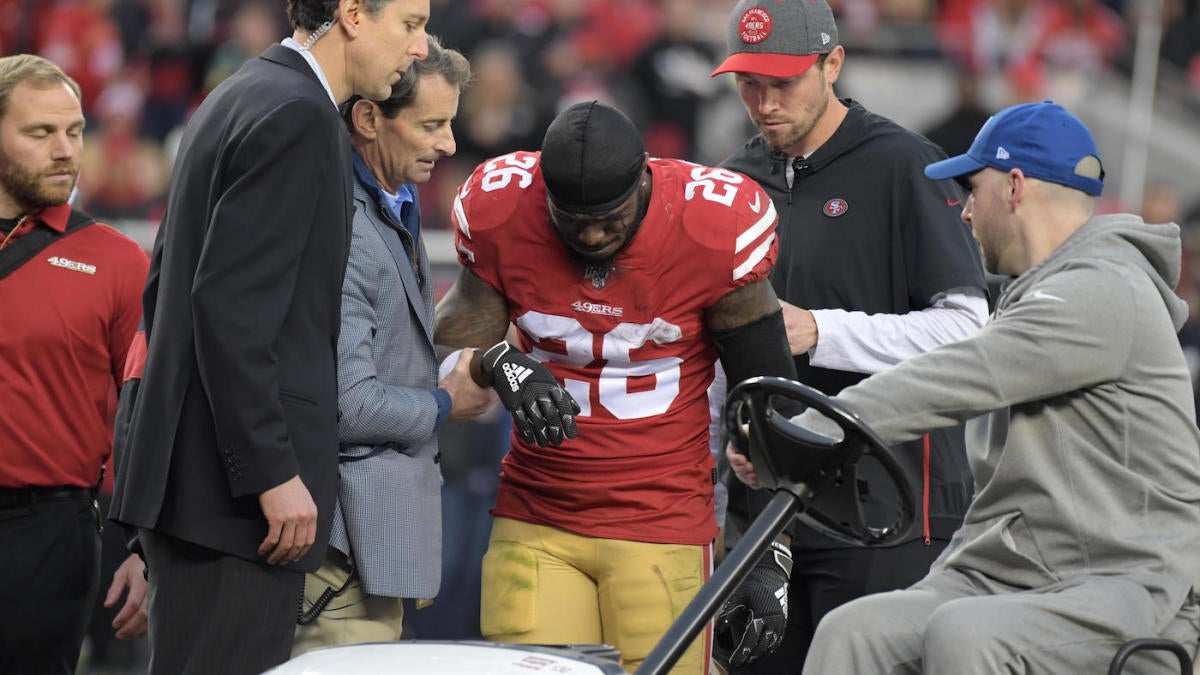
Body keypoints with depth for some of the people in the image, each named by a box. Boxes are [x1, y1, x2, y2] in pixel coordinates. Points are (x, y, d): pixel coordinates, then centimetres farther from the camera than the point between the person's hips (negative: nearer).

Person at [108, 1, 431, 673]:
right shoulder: (299, 117, -13)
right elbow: (231, 304, -21)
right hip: (235, 491, -10)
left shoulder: (237, 98, 18)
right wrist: (273, 473, -21)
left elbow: (166, 284, 24)